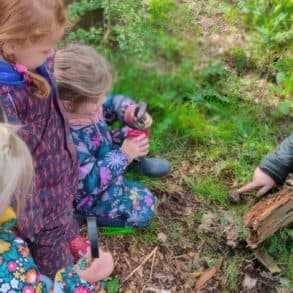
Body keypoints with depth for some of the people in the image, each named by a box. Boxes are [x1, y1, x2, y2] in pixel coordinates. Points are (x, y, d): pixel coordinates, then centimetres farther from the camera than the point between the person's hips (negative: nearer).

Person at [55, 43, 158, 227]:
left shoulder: (83, 104, -16)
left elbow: (114, 102, 3)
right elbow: (89, 183, -35)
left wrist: (131, 111, -19)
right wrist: (123, 156, -33)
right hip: (91, 195, -8)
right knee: (144, 206, -11)